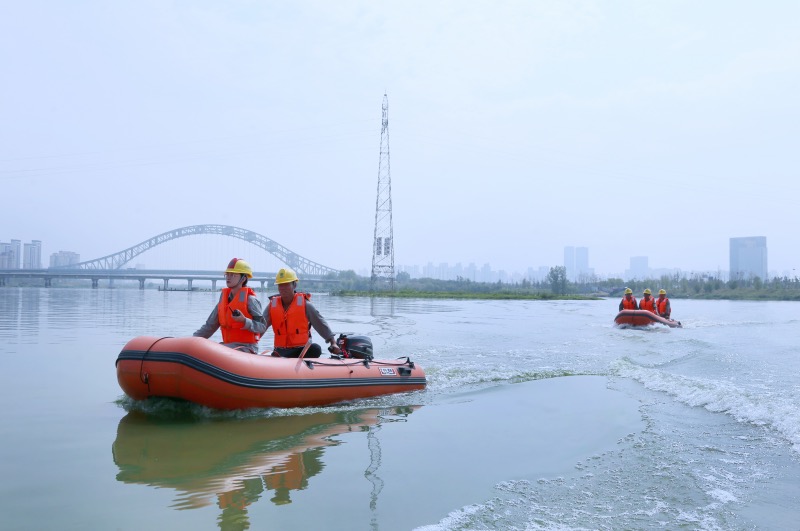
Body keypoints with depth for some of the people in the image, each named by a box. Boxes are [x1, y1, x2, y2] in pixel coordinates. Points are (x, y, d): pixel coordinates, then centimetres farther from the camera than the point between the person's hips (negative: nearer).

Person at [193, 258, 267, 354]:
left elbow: (262, 327, -12)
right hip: (228, 345, 8)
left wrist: (244, 321, -27)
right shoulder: (224, 298, 12)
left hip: (247, 347, -8)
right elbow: (210, 326, 15)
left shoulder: (250, 300, -9)